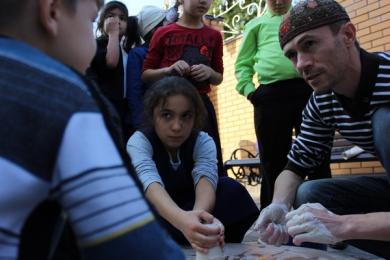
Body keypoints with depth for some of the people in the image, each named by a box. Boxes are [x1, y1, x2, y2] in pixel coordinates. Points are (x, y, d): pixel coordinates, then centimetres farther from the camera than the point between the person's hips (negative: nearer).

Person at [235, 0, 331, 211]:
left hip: (309, 90, 1)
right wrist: (248, 90, 1)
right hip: (271, 95, 0)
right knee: (273, 160, 3)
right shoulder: (256, 24, 22)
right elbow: (243, 63, 18)